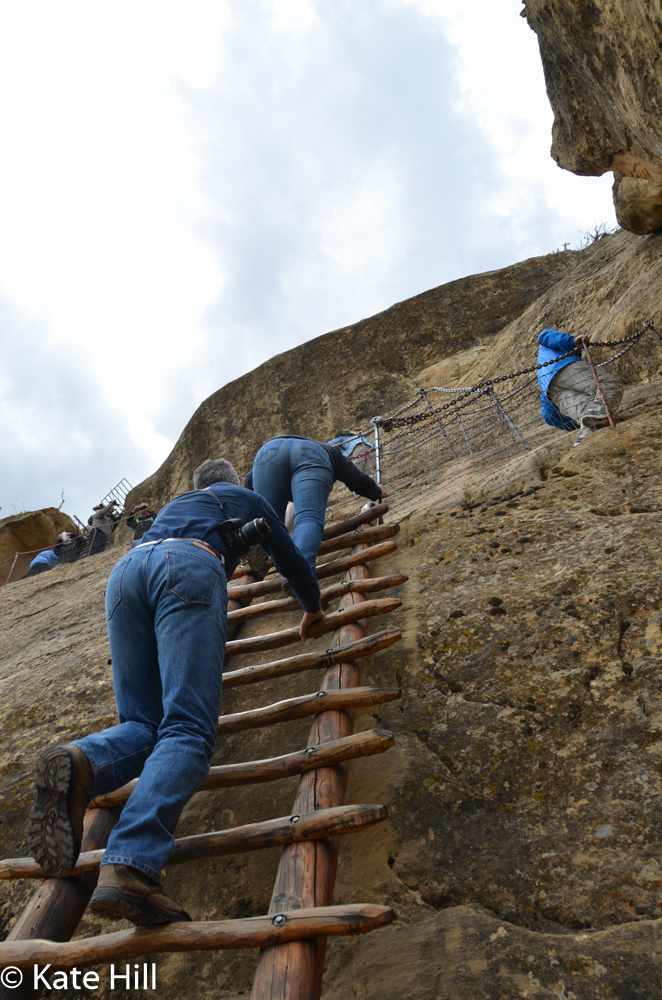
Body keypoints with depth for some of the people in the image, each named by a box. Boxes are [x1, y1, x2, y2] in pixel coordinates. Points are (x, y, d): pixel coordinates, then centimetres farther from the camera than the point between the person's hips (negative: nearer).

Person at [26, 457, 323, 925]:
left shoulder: (173, 505, 44)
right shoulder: (249, 499, 34)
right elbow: (292, 561, 38)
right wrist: (313, 609, 56)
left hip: (125, 569, 5)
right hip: (191, 568, -5)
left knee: (143, 723, 8)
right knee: (188, 730, -15)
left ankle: (81, 763, -25)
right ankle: (131, 866, -36)